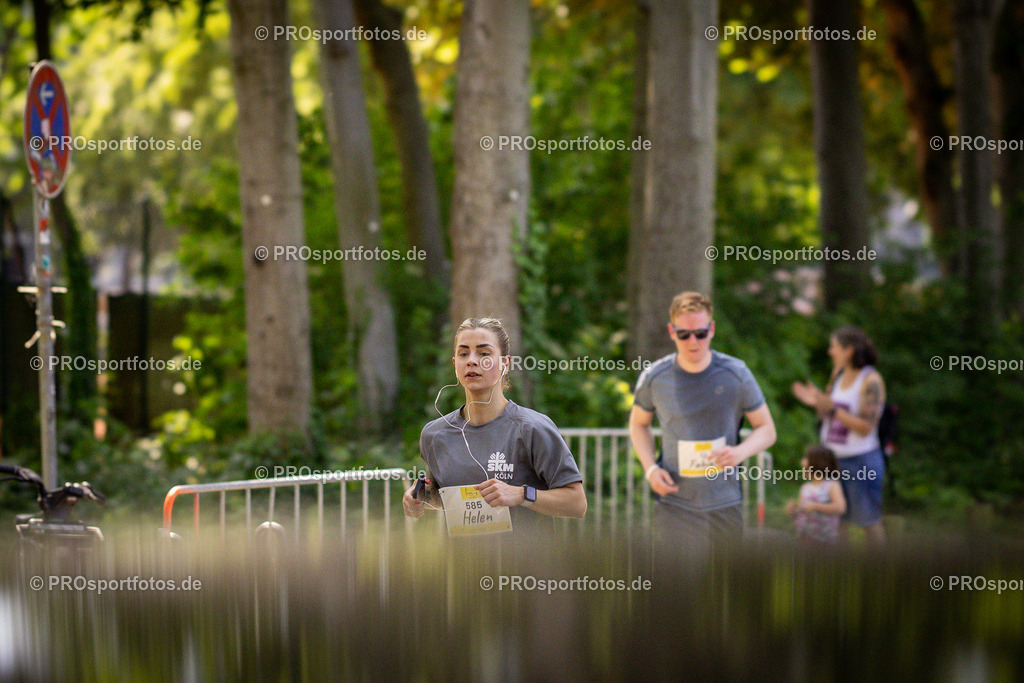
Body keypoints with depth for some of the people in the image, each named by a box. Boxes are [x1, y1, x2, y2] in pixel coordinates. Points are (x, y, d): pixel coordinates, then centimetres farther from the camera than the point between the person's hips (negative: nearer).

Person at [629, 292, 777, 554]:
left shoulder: (736, 374, -4)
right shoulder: (653, 378, -3)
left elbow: (767, 430, 4)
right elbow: (639, 423, 15)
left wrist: (740, 452, -18)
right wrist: (650, 468, -2)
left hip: (724, 505, 1)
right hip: (674, 505, -1)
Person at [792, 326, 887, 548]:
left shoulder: (871, 381, -14)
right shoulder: (838, 373, 7)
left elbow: (866, 427, -19)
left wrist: (832, 409, -24)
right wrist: (816, 402, -5)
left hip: (861, 460, -7)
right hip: (833, 458, 7)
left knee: (869, 520, 2)